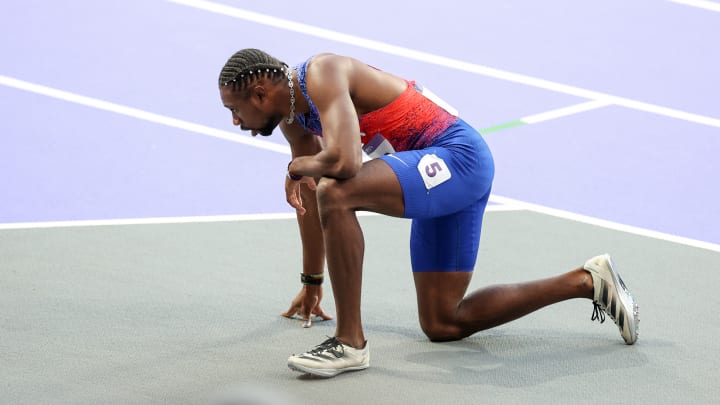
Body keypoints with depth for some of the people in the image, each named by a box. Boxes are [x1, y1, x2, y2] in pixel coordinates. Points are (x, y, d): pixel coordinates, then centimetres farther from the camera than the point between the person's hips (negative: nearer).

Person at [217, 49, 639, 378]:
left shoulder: (321, 75, -19)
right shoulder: (293, 118, 12)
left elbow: (343, 162, -35)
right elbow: (309, 198, 26)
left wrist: (298, 167, -13)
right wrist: (311, 283, 34)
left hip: (457, 156, -11)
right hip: (440, 177, 11)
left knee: (336, 193, -31)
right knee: (442, 324, 12)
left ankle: (351, 342, -23)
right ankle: (585, 282, 20)